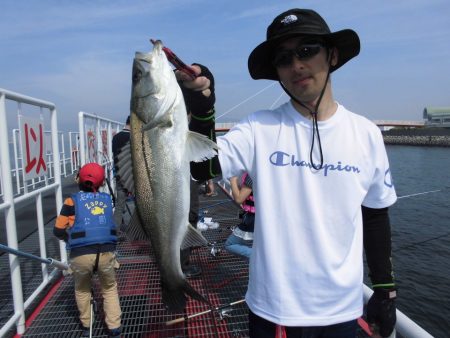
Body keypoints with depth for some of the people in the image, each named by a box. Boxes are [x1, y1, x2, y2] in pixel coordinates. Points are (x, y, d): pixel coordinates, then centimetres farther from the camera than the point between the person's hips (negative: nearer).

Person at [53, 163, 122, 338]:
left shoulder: (72, 200, 4)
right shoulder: (107, 199, 12)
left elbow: (58, 231, 6)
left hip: (81, 255, -1)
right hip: (106, 252, 1)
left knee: (82, 289, 29)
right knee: (110, 289, 25)